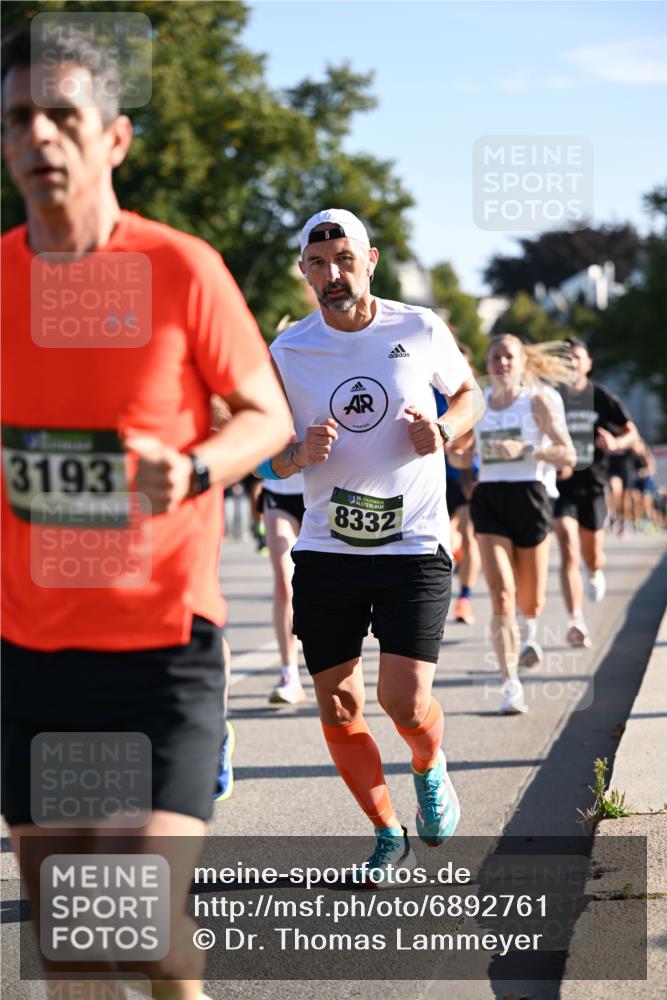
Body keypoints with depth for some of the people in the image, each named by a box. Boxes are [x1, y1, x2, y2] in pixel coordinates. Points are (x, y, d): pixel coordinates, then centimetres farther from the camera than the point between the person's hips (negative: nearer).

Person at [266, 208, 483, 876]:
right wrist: (300, 453, -13)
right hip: (326, 550, 2)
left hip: (415, 547, -2)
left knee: (405, 701, -13)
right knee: (338, 707, 4)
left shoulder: (421, 331, -1)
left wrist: (443, 431, -6)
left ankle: (430, 769, 23)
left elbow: (467, 392, 16)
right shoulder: (288, 352, 1)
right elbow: (271, 456, 10)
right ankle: (388, 833, 25)